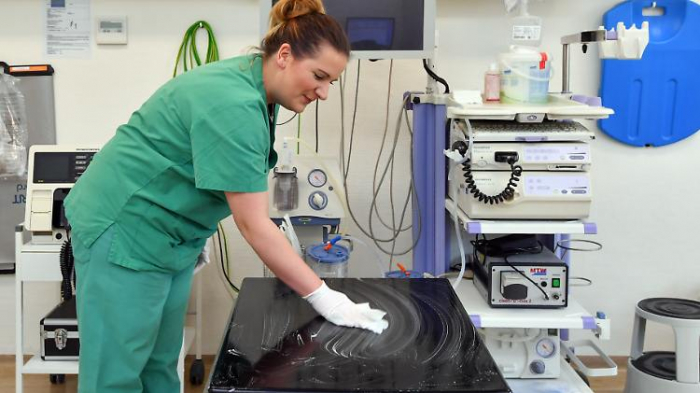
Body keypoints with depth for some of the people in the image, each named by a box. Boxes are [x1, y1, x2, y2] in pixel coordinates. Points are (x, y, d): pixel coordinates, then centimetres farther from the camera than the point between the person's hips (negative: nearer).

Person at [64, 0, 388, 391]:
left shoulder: (253, 87, 2)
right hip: (125, 231, -9)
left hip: (172, 237, 9)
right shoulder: (233, 106, -28)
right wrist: (324, 298, -24)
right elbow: (253, 225, -28)